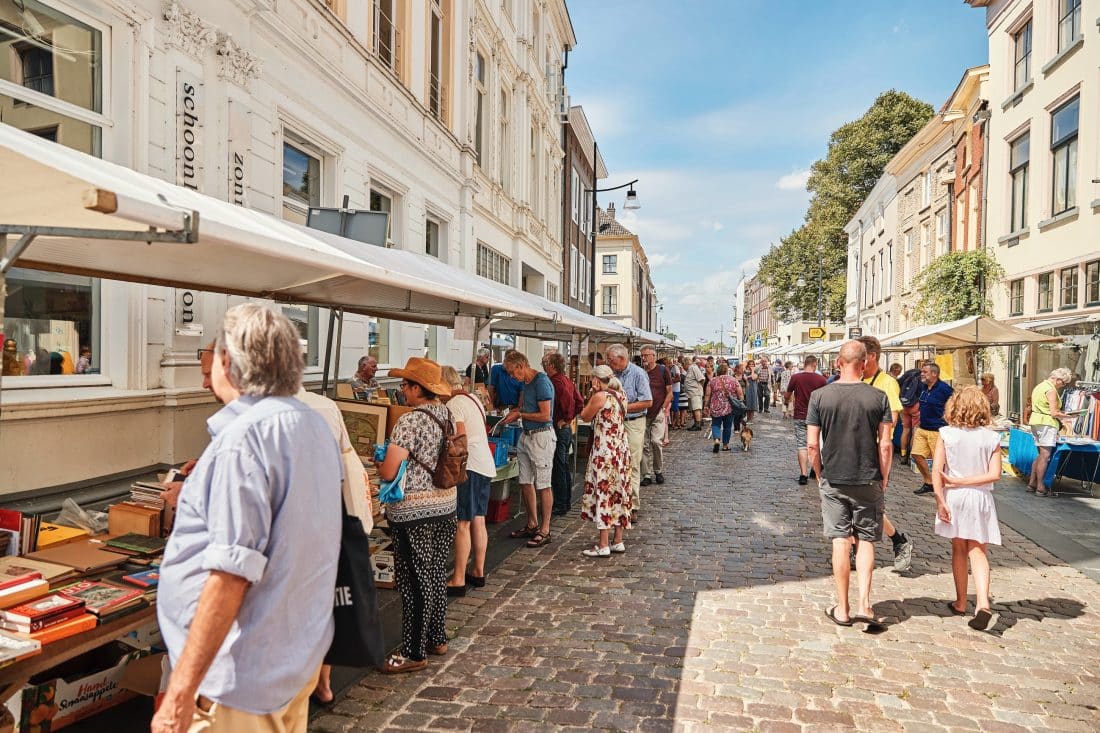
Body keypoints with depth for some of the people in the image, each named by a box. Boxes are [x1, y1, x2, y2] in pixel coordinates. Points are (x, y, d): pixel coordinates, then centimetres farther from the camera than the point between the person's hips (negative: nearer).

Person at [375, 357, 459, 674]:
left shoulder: (409, 421, -19)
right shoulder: (448, 415, 5)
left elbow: (388, 473, -21)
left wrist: (379, 463, -1)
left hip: (414, 512, -8)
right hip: (446, 505, 8)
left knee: (415, 582, 3)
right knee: (437, 575, 18)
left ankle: (414, 653, 14)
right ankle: (437, 639, 32)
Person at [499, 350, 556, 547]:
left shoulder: (541, 382, -17)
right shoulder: (524, 383, 11)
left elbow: (545, 415, -21)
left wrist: (520, 414, -12)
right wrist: (513, 413, 2)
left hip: (541, 436, -9)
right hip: (526, 435, 9)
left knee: (543, 485, -2)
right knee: (525, 482, 13)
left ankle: (545, 530, 7)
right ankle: (532, 525, 26)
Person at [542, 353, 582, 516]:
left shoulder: (556, 381, -16)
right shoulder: (567, 380, 11)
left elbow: (568, 400, -30)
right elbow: (580, 401, 13)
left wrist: (565, 419, -18)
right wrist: (570, 417, 11)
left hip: (558, 428, -10)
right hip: (567, 429, 10)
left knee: (558, 468, -2)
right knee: (565, 467, 17)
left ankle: (560, 506, 4)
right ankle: (566, 501, 26)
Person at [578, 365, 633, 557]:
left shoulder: (600, 396, -14)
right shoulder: (621, 395, 9)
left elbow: (585, 416, -2)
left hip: (605, 451, -8)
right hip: (621, 450, 8)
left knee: (603, 494, -3)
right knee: (618, 494, 13)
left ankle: (603, 546, 1)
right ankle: (618, 542, 20)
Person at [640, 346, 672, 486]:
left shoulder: (662, 371, -1)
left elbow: (669, 393, 1)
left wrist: (663, 408, -7)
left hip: (658, 413, -3)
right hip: (642, 413, 3)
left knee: (656, 441, -12)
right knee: (644, 445, 2)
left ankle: (658, 471, 9)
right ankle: (647, 475, 11)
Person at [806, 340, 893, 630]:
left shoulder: (819, 396, -6)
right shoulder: (878, 397, -6)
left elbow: (812, 445, -6)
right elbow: (886, 446, -5)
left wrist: (820, 475, 8)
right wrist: (883, 479, 7)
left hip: (833, 481, 0)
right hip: (868, 481, 0)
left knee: (840, 542, 7)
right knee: (866, 541, 12)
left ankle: (843, 609, 15)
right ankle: (863, 604, 7)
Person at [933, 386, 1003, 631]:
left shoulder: (946, 434, -7)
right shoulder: (991, 438, -4)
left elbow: (936, 470, -12)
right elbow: (994, 474, -9)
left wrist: (940, 500, -9)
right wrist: (962, 481, -6)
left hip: (953, 498, 0)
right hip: (980, 499, 0)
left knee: (958, 549, 14)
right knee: (978, 552, 6)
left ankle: (961, 603, 24)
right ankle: (982, 603, -11)